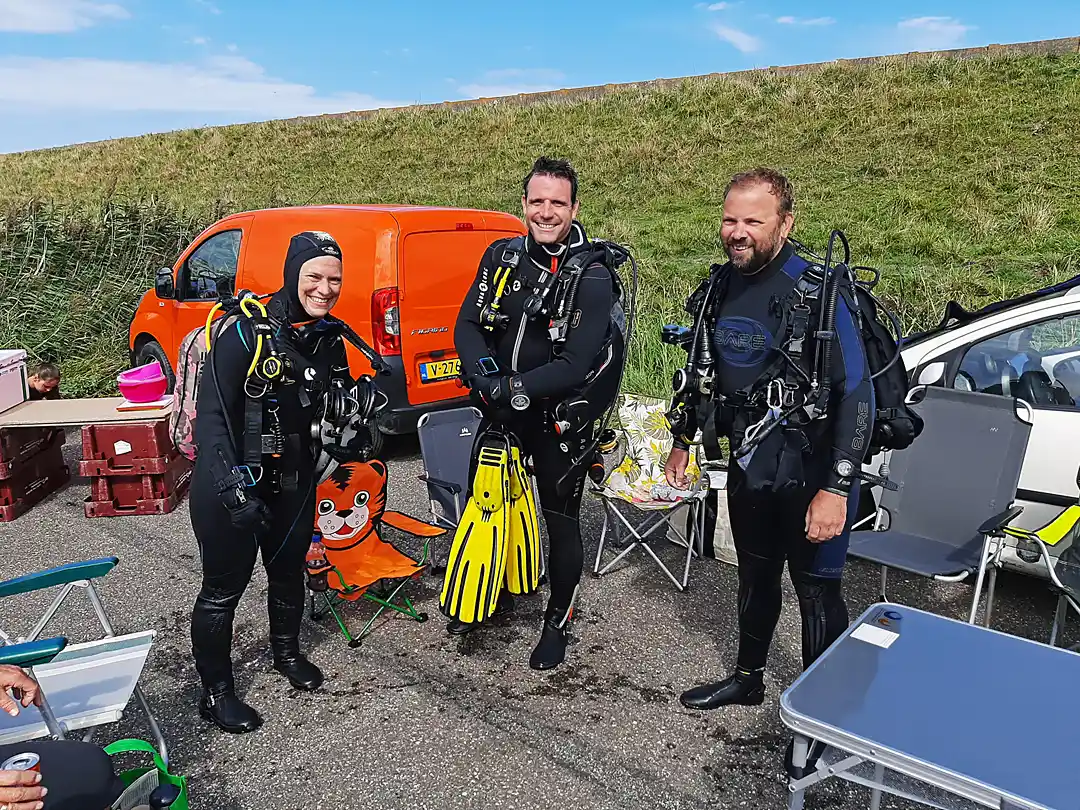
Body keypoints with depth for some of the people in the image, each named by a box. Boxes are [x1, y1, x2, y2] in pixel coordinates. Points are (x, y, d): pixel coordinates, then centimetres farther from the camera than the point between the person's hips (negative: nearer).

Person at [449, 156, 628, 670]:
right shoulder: (501, 256, 0)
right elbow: (467, 324, -3)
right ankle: (494, 594, 42)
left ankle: (557, 623, 27)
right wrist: (484, 373, -21)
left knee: (561, 520, 6)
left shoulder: (592, 276, -15)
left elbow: (575, 364, -22)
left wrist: (516, 389, -28)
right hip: (500, 410, 5)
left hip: (558, 415, -5)